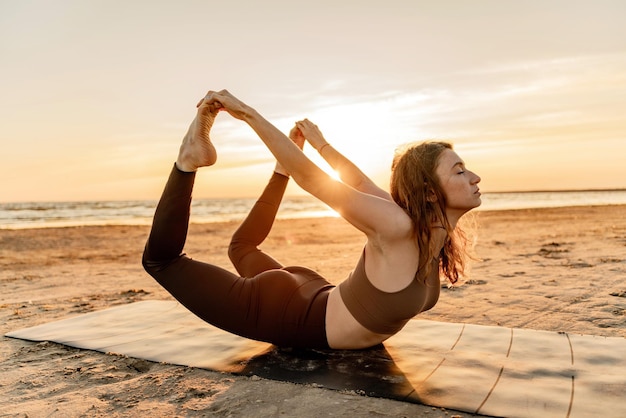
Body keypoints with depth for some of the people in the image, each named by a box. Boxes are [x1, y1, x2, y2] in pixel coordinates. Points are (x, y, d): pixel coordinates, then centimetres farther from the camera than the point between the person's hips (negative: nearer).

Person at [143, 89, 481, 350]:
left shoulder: (434, 229, -10)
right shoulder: (397, 227, -34)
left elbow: (363, 185, 3)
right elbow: (311, 178, -29)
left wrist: (321, 144, 17)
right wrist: (248, 113, -25)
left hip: (312, 304, 7)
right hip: (289, 318, -7)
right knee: (162, 258, 2)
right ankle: (191, 158, 2)